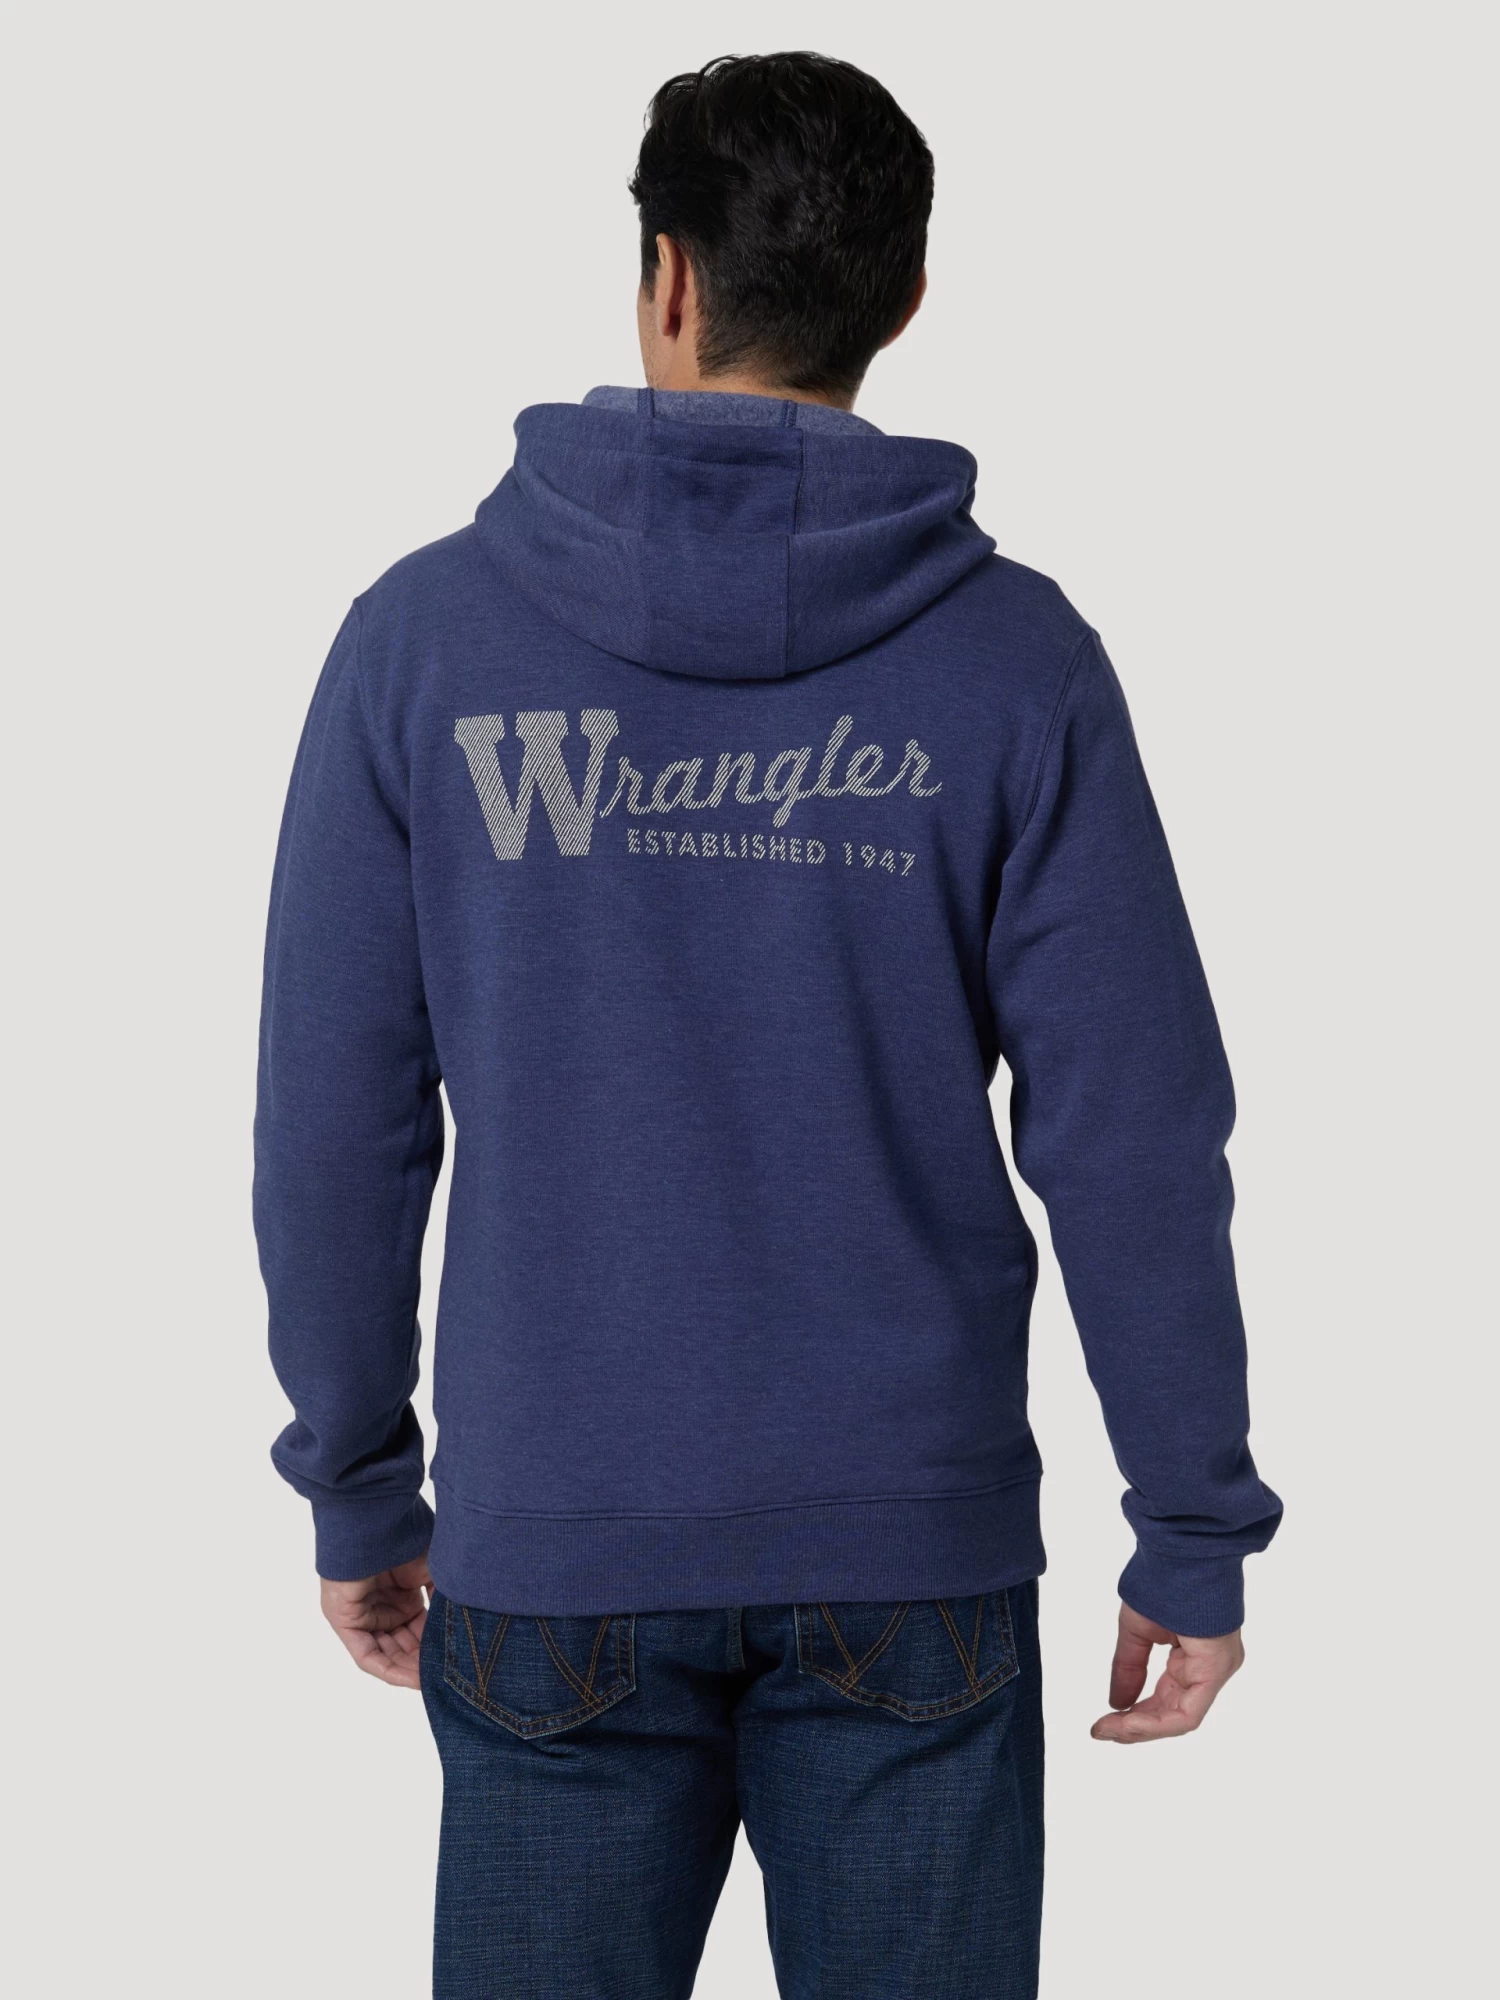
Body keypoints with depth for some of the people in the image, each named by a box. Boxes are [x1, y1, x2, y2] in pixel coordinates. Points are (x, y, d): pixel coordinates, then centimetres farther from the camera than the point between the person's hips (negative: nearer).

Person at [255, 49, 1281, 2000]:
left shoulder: (425, 634, -4)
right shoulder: (1016, 659, -5)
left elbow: (337, 1115, -1)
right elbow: (1133, 1134, -6)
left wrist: (357, 1492, 10)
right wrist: (1196, 1537, 3)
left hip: (551, 1558, 1)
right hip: (914, 1556, 0)